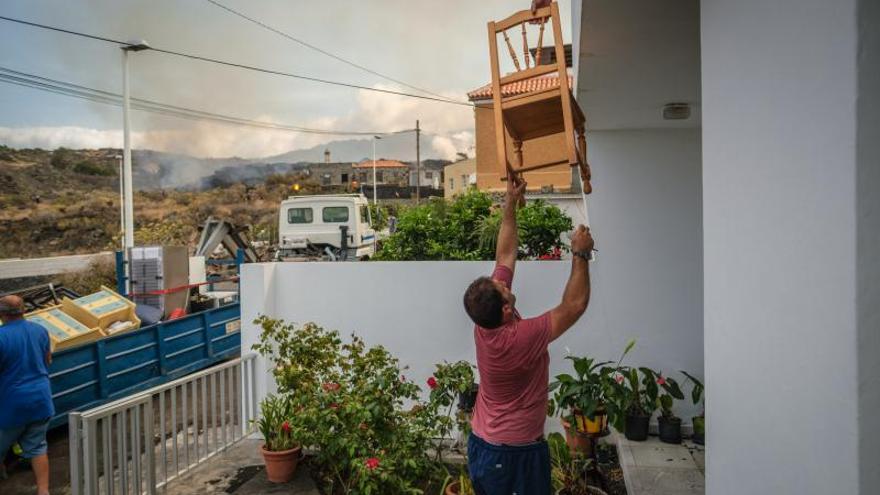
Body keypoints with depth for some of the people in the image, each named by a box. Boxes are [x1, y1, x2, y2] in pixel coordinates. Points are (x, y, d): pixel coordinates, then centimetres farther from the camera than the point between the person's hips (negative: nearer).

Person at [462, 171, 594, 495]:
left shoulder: (484, 324, -10)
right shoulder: (523, 338, -30)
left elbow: (506, 256, -3)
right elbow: (574, 305, -22)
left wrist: (511, 203, -1)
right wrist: (580, 253, -15)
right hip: (518, 452, -7)